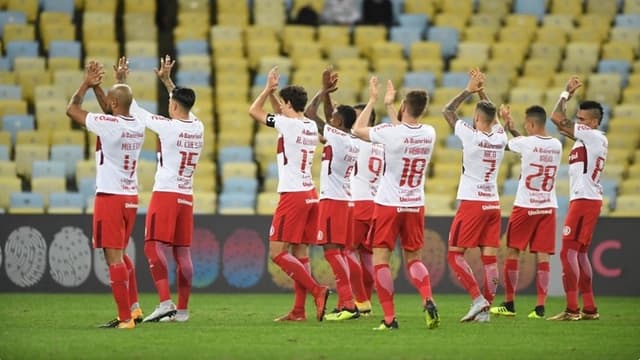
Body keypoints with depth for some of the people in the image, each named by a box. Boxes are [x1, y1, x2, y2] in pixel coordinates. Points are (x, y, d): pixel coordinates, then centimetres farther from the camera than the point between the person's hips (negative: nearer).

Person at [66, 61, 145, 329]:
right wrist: (97, 86, 27)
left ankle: (125, 317, -8)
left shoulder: (107, 124, -15)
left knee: (114, 257, -6)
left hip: (110, 197, -8)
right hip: (131, 197, 8)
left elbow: (72, 109, 0)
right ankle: (134, 308, 19)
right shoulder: (138, 127, 5)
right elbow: (116, 115, 29)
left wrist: (87, 84, 11)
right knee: (121, 254, 21)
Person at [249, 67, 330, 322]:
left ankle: (317, 290, -18)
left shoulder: (288, 125, -12)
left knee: (277, 252, -7)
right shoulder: (311, 126, 11)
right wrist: (272, 92, 26)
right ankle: (299, 310, 8)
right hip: (310, 194, 8)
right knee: (300, 251, 9)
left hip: (293, 196, -8)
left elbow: (254, 111, -1)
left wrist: (268, 89, 10)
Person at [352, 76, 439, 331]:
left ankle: (389, 318, -5)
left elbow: (358, 129, -1)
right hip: (416, 205, 5)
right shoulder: (429, 134, -2)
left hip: (389, 205, -5)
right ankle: (428, 300, -10)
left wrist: (372, 100, 7)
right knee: (414, 259, 16)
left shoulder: (390, 133, -17)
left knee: (380, 259, 2)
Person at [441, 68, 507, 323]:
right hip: (493, 203, 6)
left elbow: (447, 111, 1)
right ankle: (486, 308, 2)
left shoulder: (471, 136, -12)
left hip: (472, 203, -6)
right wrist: (481, 91, 23)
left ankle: (478, 299, -12)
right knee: (490, 257, 3)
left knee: (455, 254, 0)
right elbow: (492, 115, 25)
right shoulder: (500, 137, 3)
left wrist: (469, 91, 6)